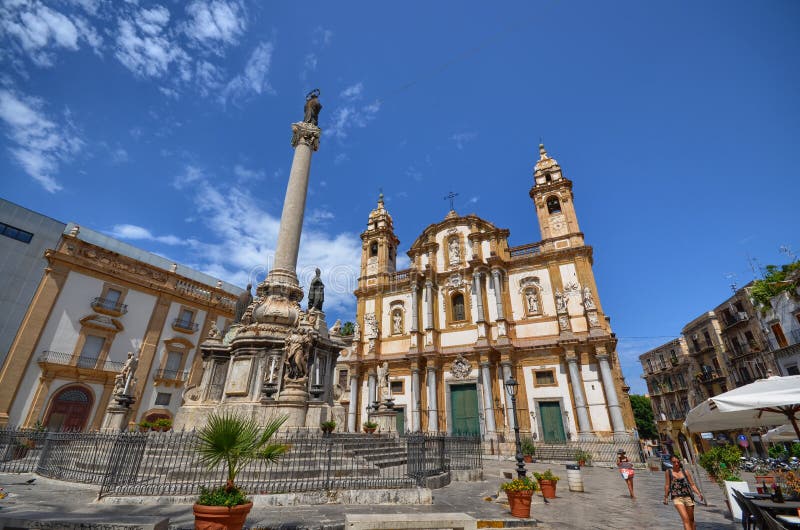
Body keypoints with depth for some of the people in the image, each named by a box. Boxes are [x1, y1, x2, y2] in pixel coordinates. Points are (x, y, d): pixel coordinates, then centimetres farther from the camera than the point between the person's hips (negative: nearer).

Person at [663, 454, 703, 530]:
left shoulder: (685, 471, 6)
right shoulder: (668, 472, 1)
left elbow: (692, 484, 8)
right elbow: (667, 485, 5)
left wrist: (698, 493, -8)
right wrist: (666, 497, 5)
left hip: (688, 497, 3)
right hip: (677, 498, -3)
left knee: (691, 519, 13)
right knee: (685, 519, -14)